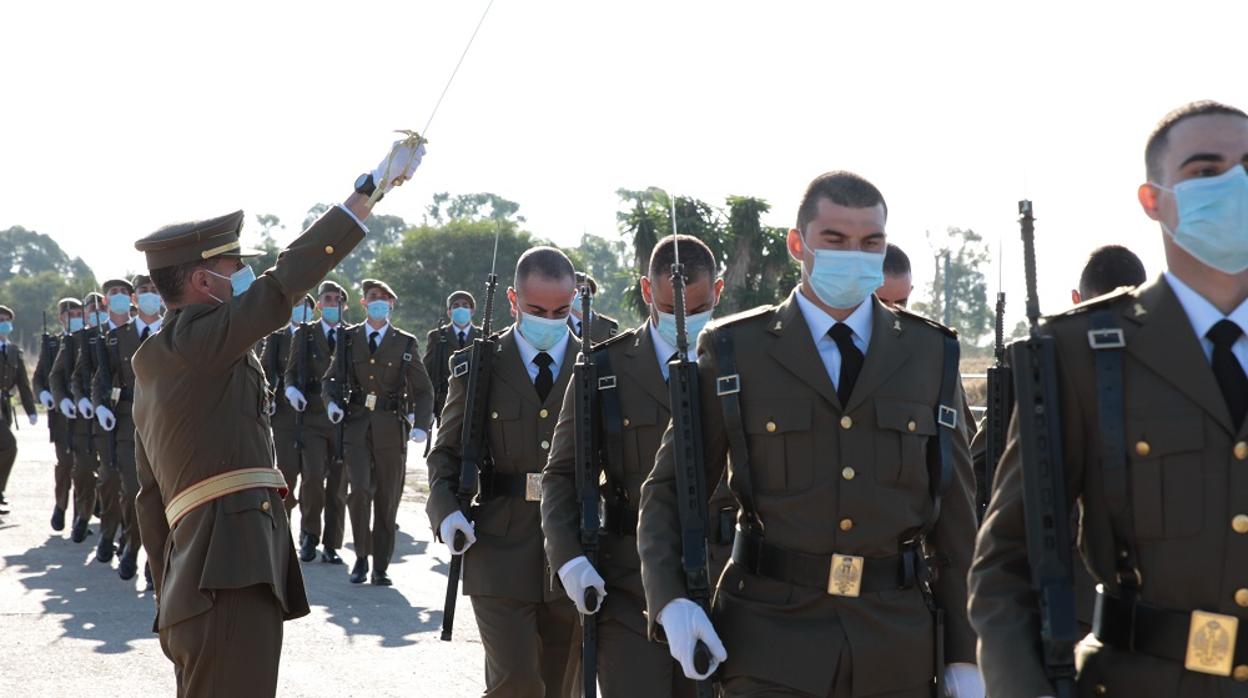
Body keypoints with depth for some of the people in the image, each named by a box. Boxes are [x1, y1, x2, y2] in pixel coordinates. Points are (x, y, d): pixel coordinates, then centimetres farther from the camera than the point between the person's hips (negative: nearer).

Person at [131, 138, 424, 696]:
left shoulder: (152, 364, 22)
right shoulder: (195, 337, -7)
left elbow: (151, 499, 23)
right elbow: (287, 279, -15)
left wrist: (172, 595, 25)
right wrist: (374, 184, -12)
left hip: (196, 585, 10)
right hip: (231, 584, -10)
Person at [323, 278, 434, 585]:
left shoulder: (405, 343, 6)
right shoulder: (348, 338, 9)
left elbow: (423, 389, 7)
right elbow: (330, 377, 16)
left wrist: (421, 425, -7)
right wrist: (332, 400, -6)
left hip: (391, 428, 0)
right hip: (356, 425, 0)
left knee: (387, 498, 2)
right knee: (359, 489, -15)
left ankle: (380, 567, 12)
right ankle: (361, 555, 4)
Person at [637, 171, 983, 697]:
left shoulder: (931, 353, 6)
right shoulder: (735, 351, 1)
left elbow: (956, 512, 6)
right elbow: (668, 489, 3)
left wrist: (965, 653, 3)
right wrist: (669, 600, -13)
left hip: (898, 649, 2)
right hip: (772, 637, -2)